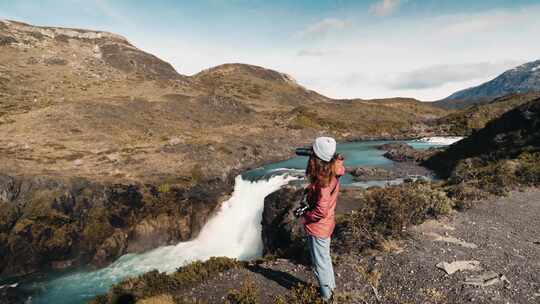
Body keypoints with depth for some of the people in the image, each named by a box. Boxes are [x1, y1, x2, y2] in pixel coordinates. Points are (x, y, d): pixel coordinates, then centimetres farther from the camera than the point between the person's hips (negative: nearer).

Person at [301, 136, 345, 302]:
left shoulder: (323, 181, -32)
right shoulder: (334, 170, -10)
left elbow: (321, 211, -32)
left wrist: (304, 217, -15)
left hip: (317, 227, -8)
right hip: (327, 224, 8)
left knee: (320, 263, 14)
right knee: (325, 258, 28)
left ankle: (326, 296, 35)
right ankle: (331, 285, 49)